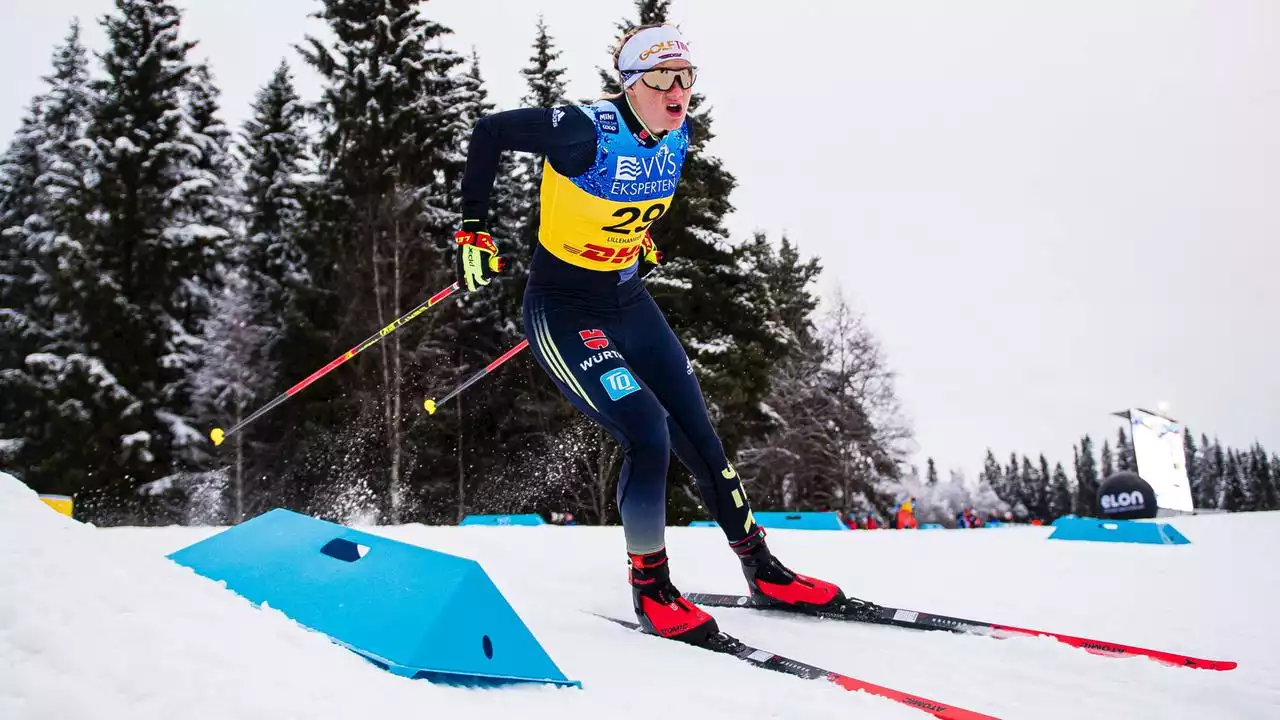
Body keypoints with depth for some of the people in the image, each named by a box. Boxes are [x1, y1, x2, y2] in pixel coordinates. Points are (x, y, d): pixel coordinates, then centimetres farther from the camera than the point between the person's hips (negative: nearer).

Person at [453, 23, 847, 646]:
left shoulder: (677, 136, -2)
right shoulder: (588, 130, -23)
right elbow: (489, 132, -14)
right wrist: (474, 231, -13)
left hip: (631, 304, 7)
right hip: (564, 314, -7)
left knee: (699, 436, 7)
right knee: (648, 434, -18)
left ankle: (763, 571, 23)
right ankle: (650, 588, 4)